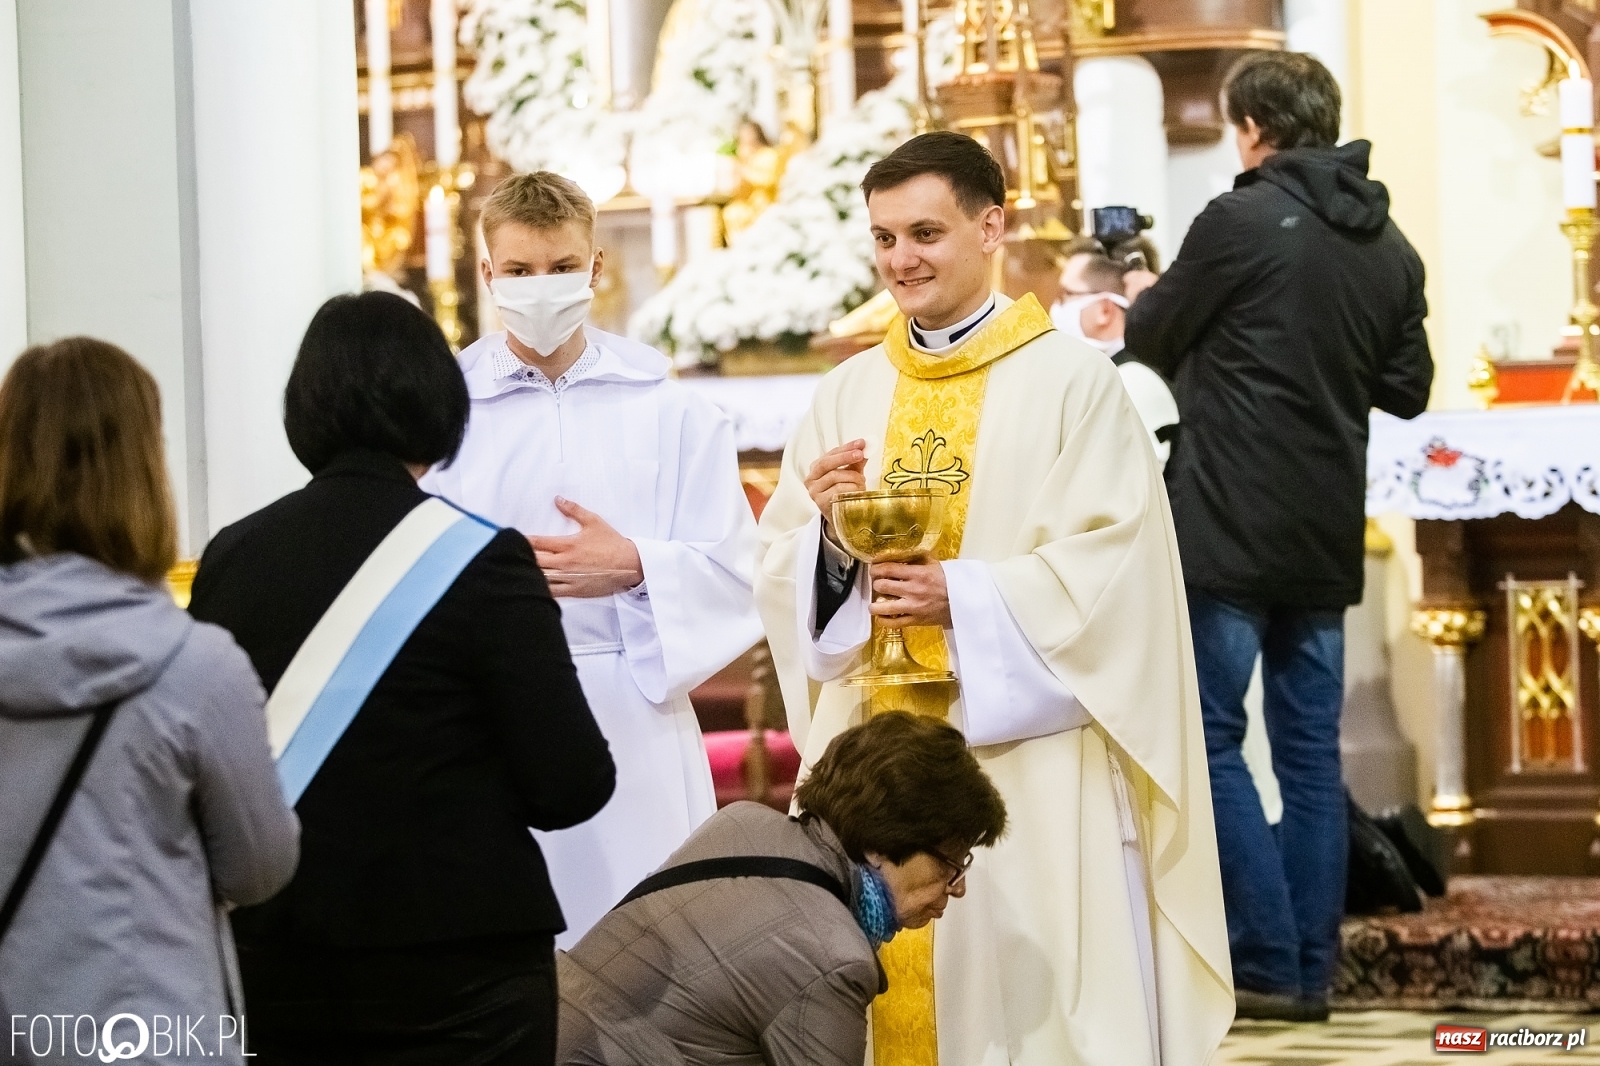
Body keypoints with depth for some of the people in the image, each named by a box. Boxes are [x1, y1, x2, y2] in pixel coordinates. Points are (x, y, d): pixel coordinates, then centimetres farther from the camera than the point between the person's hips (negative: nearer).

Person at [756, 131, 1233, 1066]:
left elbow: (1113, 565, -10)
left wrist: (966, 597, -18)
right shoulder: (849, 395, 11)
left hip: (1031, 764, -4)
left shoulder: (1071, 380, -3)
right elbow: (783, 577, 10)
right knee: (897, 986, 5)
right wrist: (826, 534, -11)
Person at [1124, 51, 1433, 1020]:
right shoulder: (1391, 248, 8)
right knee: (1311, 750, 9)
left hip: (1230, 530, -6)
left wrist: (1138, 313, 22)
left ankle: (1267, 962, -8)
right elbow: (1406, 389, 15)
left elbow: (1149, 346, 1)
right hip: (1327, 539, 6)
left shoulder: (1240, 222, -11)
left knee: (1208, 740, -2)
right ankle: (1311, 969, 9)